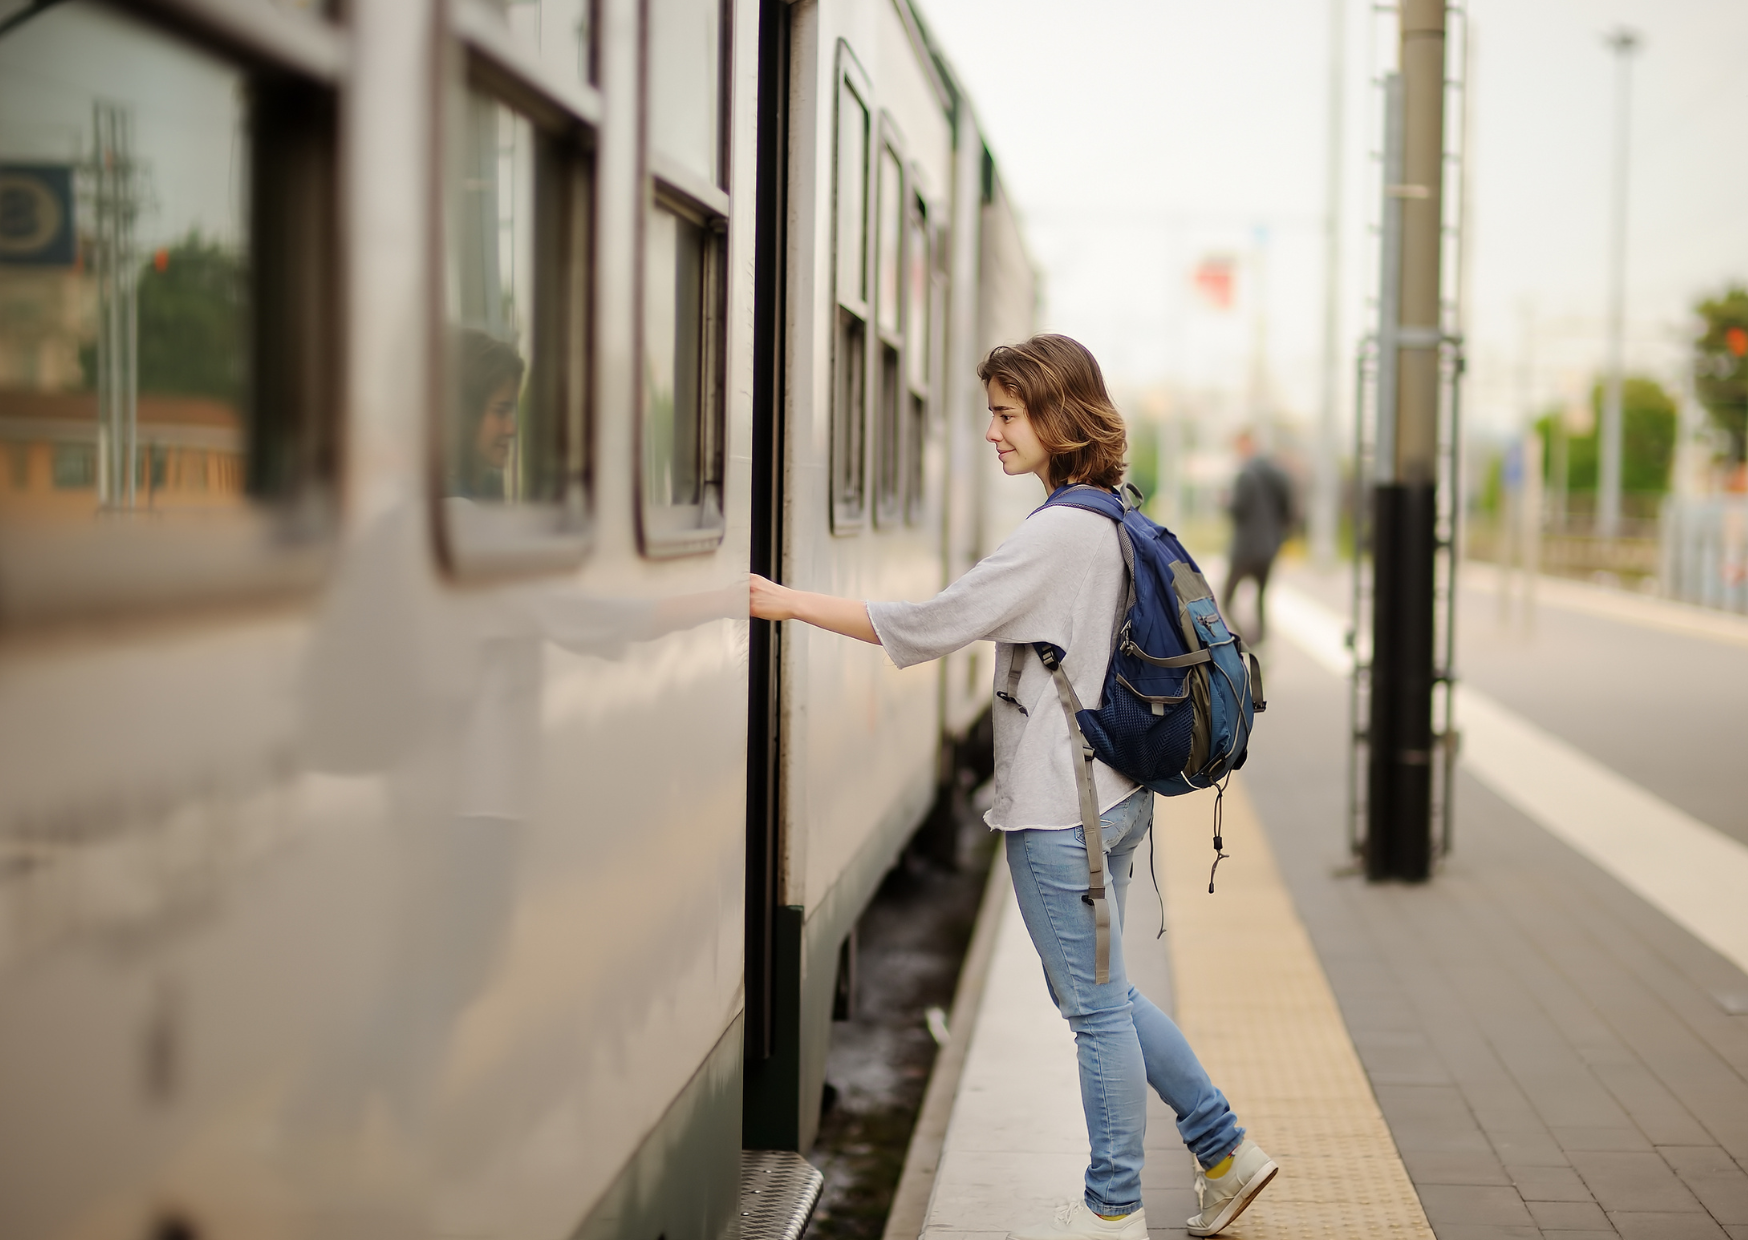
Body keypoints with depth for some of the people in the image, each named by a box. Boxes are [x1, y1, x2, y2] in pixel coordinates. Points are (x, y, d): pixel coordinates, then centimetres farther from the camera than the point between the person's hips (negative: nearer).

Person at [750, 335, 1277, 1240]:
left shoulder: (1057, 534, -19)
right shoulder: (1113, 523, 10)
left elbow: (930, 626, -19)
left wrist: (789, 603, -14)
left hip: (1061, 809, -9)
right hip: (1110, 791, 9)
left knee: (1096, 1006, 3)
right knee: (1100, 996, 20)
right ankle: (1223, 1152, 26)